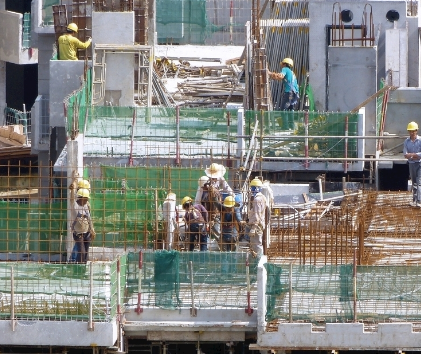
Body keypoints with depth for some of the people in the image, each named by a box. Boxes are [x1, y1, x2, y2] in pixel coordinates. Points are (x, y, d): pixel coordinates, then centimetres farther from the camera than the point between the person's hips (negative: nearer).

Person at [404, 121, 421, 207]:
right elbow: (405, 155, -4)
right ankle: (414, 199, 20)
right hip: (411, 164, 5)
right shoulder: (406, 141, 4)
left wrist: (411, 154, -15)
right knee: (414, 183, 13)